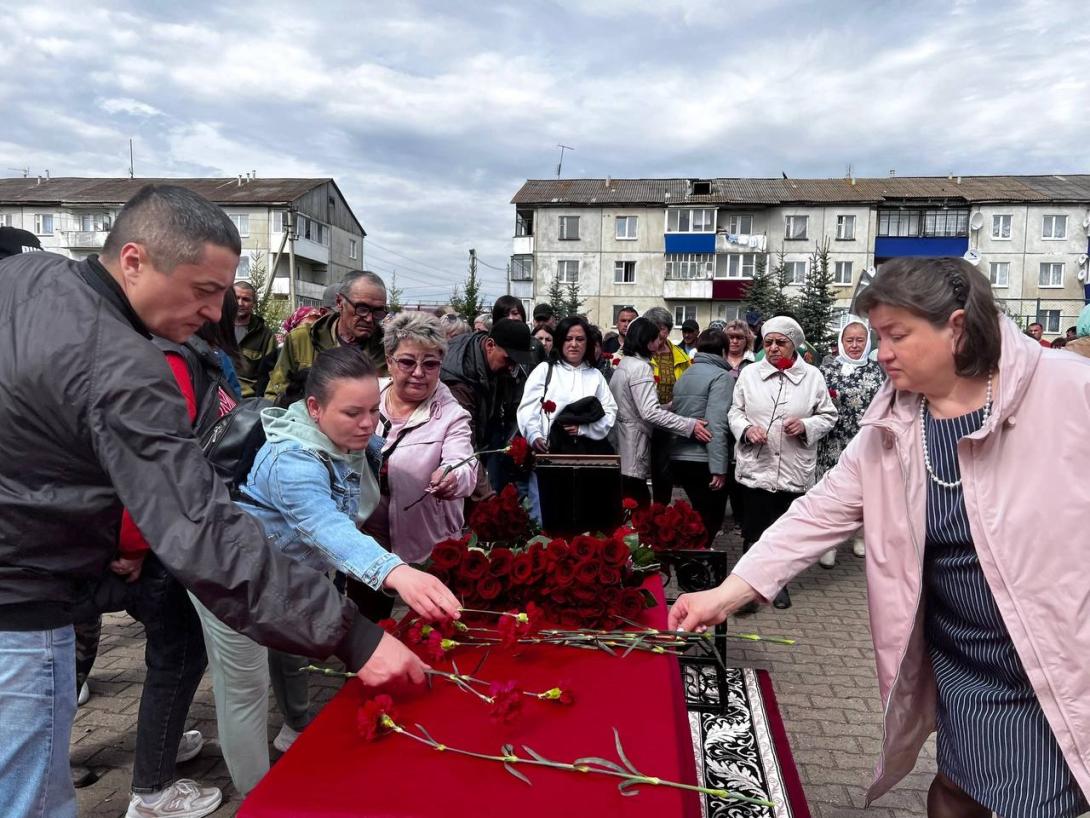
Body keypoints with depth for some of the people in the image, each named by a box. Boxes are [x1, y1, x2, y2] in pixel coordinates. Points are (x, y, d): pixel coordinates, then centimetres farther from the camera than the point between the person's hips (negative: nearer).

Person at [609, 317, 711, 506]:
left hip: (618, 449, 10)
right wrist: (689, 425, -24)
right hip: (631, 453, -10)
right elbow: (649, 412, -23)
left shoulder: (623, 364, 15)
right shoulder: (640, 367, -13)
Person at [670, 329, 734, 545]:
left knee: (699, 517, 19)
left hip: (679, 458, 8)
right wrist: (719, 468, -19)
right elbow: (717, 424, -18)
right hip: (705, 461, -8)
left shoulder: (683, 376, 13)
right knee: (710, 521, 3)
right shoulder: (721, 376, -9)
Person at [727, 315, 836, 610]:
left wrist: (806, 426, -12)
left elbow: (828, 416, 7)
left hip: (795, 471, 1)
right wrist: (746, 429, -12)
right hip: (756, 467, 0)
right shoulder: (749, 373, 3)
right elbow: (735, 411, 9)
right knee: (754, 529, 4)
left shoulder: (813, 377, 2)